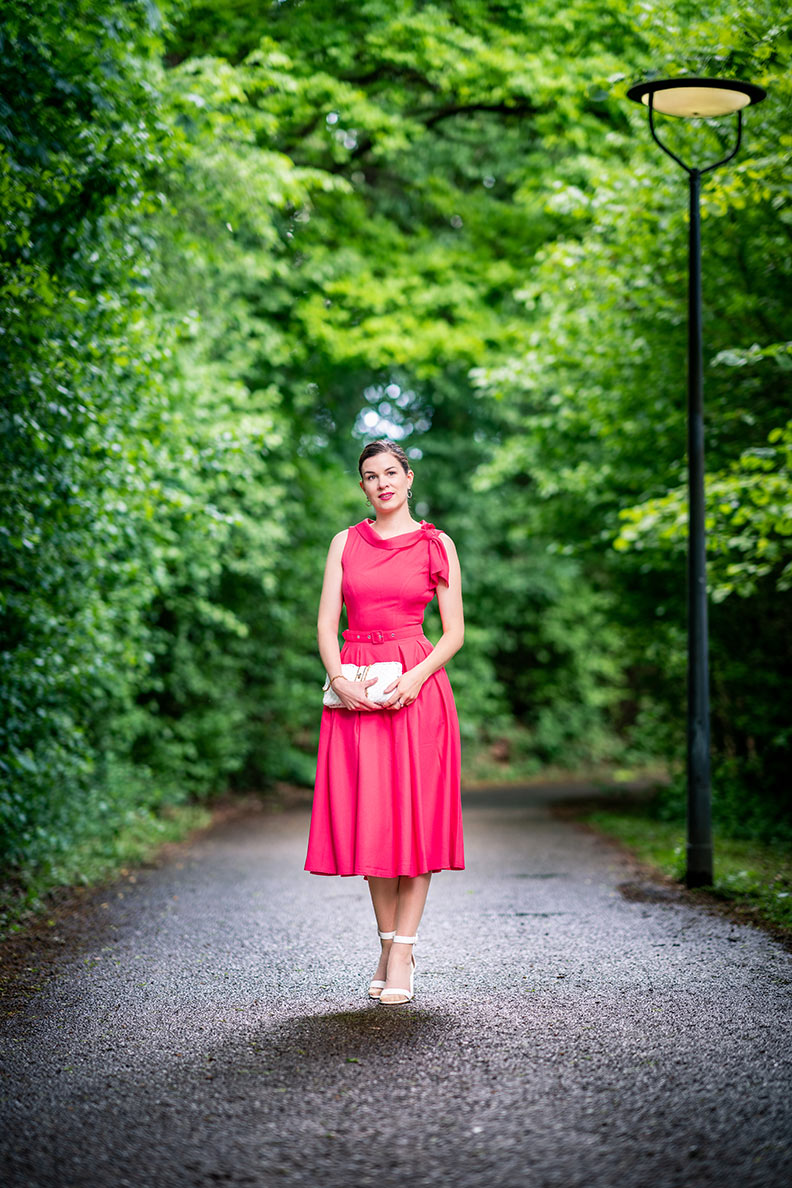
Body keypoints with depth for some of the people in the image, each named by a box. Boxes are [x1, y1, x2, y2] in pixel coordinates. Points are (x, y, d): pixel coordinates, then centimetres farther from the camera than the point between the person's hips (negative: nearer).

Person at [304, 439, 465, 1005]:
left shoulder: (436, 545, 5)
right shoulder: (346, 542, 12)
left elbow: (455, 631, 2)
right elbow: (327, 623, 8)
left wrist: (414, 677, -14)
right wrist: (339, 678, -10)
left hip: (416, 686, -2)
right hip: (355, 690, 2)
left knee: (414, 816, -5)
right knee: (367, 817, 2)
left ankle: (402, 955, -1)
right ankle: (388, 945, 15)